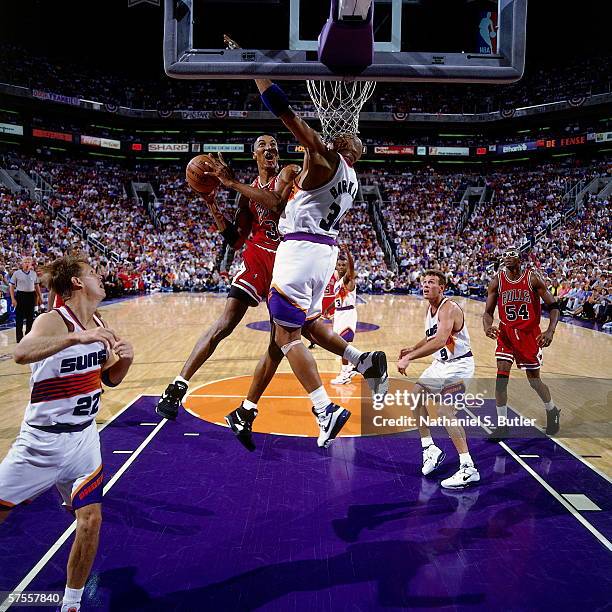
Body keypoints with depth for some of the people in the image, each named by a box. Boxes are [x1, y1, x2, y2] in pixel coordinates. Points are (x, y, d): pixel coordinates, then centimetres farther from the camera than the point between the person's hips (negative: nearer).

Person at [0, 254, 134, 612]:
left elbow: (109, 379, 14)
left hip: (83, 437, 5)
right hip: (42, 439, -5)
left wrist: (124, 360, -6)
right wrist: (77, 336, -47)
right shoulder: (53, 321, -17)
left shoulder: (99, 326, 3)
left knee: (91, 520, 2)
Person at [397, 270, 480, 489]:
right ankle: (430, 449, 22)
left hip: (459, 364, -10)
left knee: (445, 410, -20)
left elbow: (440, 341, -40)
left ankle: (468, 468, -14)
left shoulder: (449, 308, -24)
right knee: (416, 395, 12)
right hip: (441, 363, 10)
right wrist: (412, 349, 2)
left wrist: (409, 358, -42)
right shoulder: (430, 309, 6)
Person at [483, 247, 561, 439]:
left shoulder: (532, 279, -10)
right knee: (501, 375, -11)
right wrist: (487, 327, -23)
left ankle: (552, 412, 39)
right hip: (506, 332, 2)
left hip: (530, 333, -2)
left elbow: (553, 307, -7)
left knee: (534, 380, 8)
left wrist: (550, 331, -21)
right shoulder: (497, 281, -4)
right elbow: (488, 312, -1)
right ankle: (502, 425, 1)